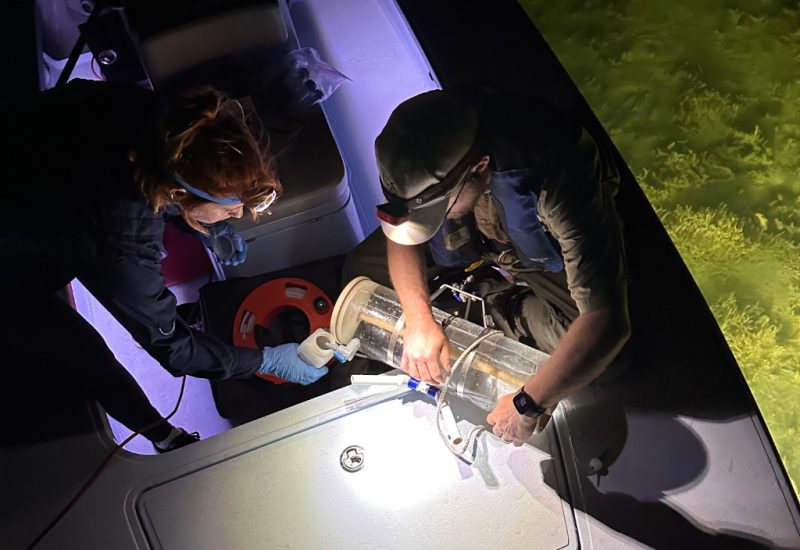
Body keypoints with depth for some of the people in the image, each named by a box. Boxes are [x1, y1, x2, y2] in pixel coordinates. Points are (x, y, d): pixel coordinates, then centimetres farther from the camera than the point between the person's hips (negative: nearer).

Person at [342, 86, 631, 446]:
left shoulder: (560, 186, -46)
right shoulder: (424, 151, -31)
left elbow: (609, 322, -46)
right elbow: (403, 233, -14)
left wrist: (528, 405, -39)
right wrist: (418, 320, -29)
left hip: (550, 256, -3)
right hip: (476, 239, 3)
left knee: (603, 354, -25)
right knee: (363, 267, -11)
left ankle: (511, 319, 2)